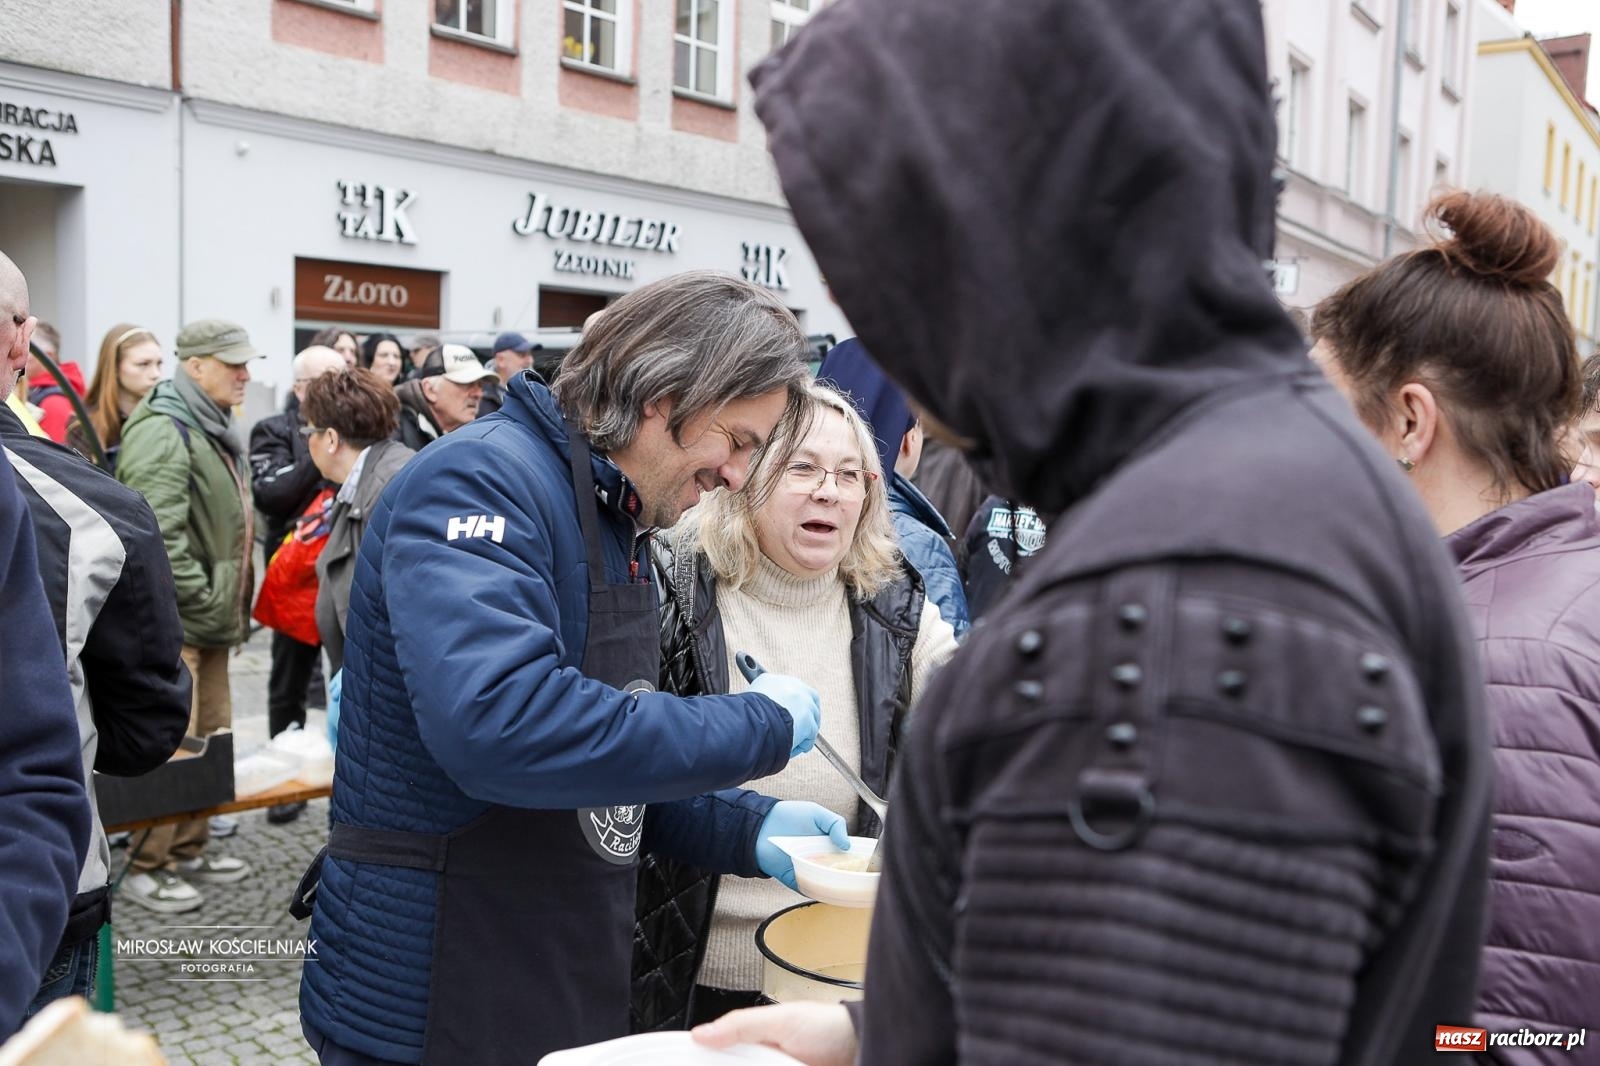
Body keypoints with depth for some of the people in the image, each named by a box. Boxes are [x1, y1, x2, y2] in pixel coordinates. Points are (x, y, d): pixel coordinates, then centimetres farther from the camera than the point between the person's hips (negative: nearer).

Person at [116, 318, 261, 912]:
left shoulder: (217, 429, 17)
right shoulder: (163, 431, -16)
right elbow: (158, 534, -26)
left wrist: (232, 604, 17)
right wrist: (201, 599, -20)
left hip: (209, 618, 10)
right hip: (169, 620, -10)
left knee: (212, 738, 15)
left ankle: (188, 850, 28)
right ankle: (146, 867, 8)